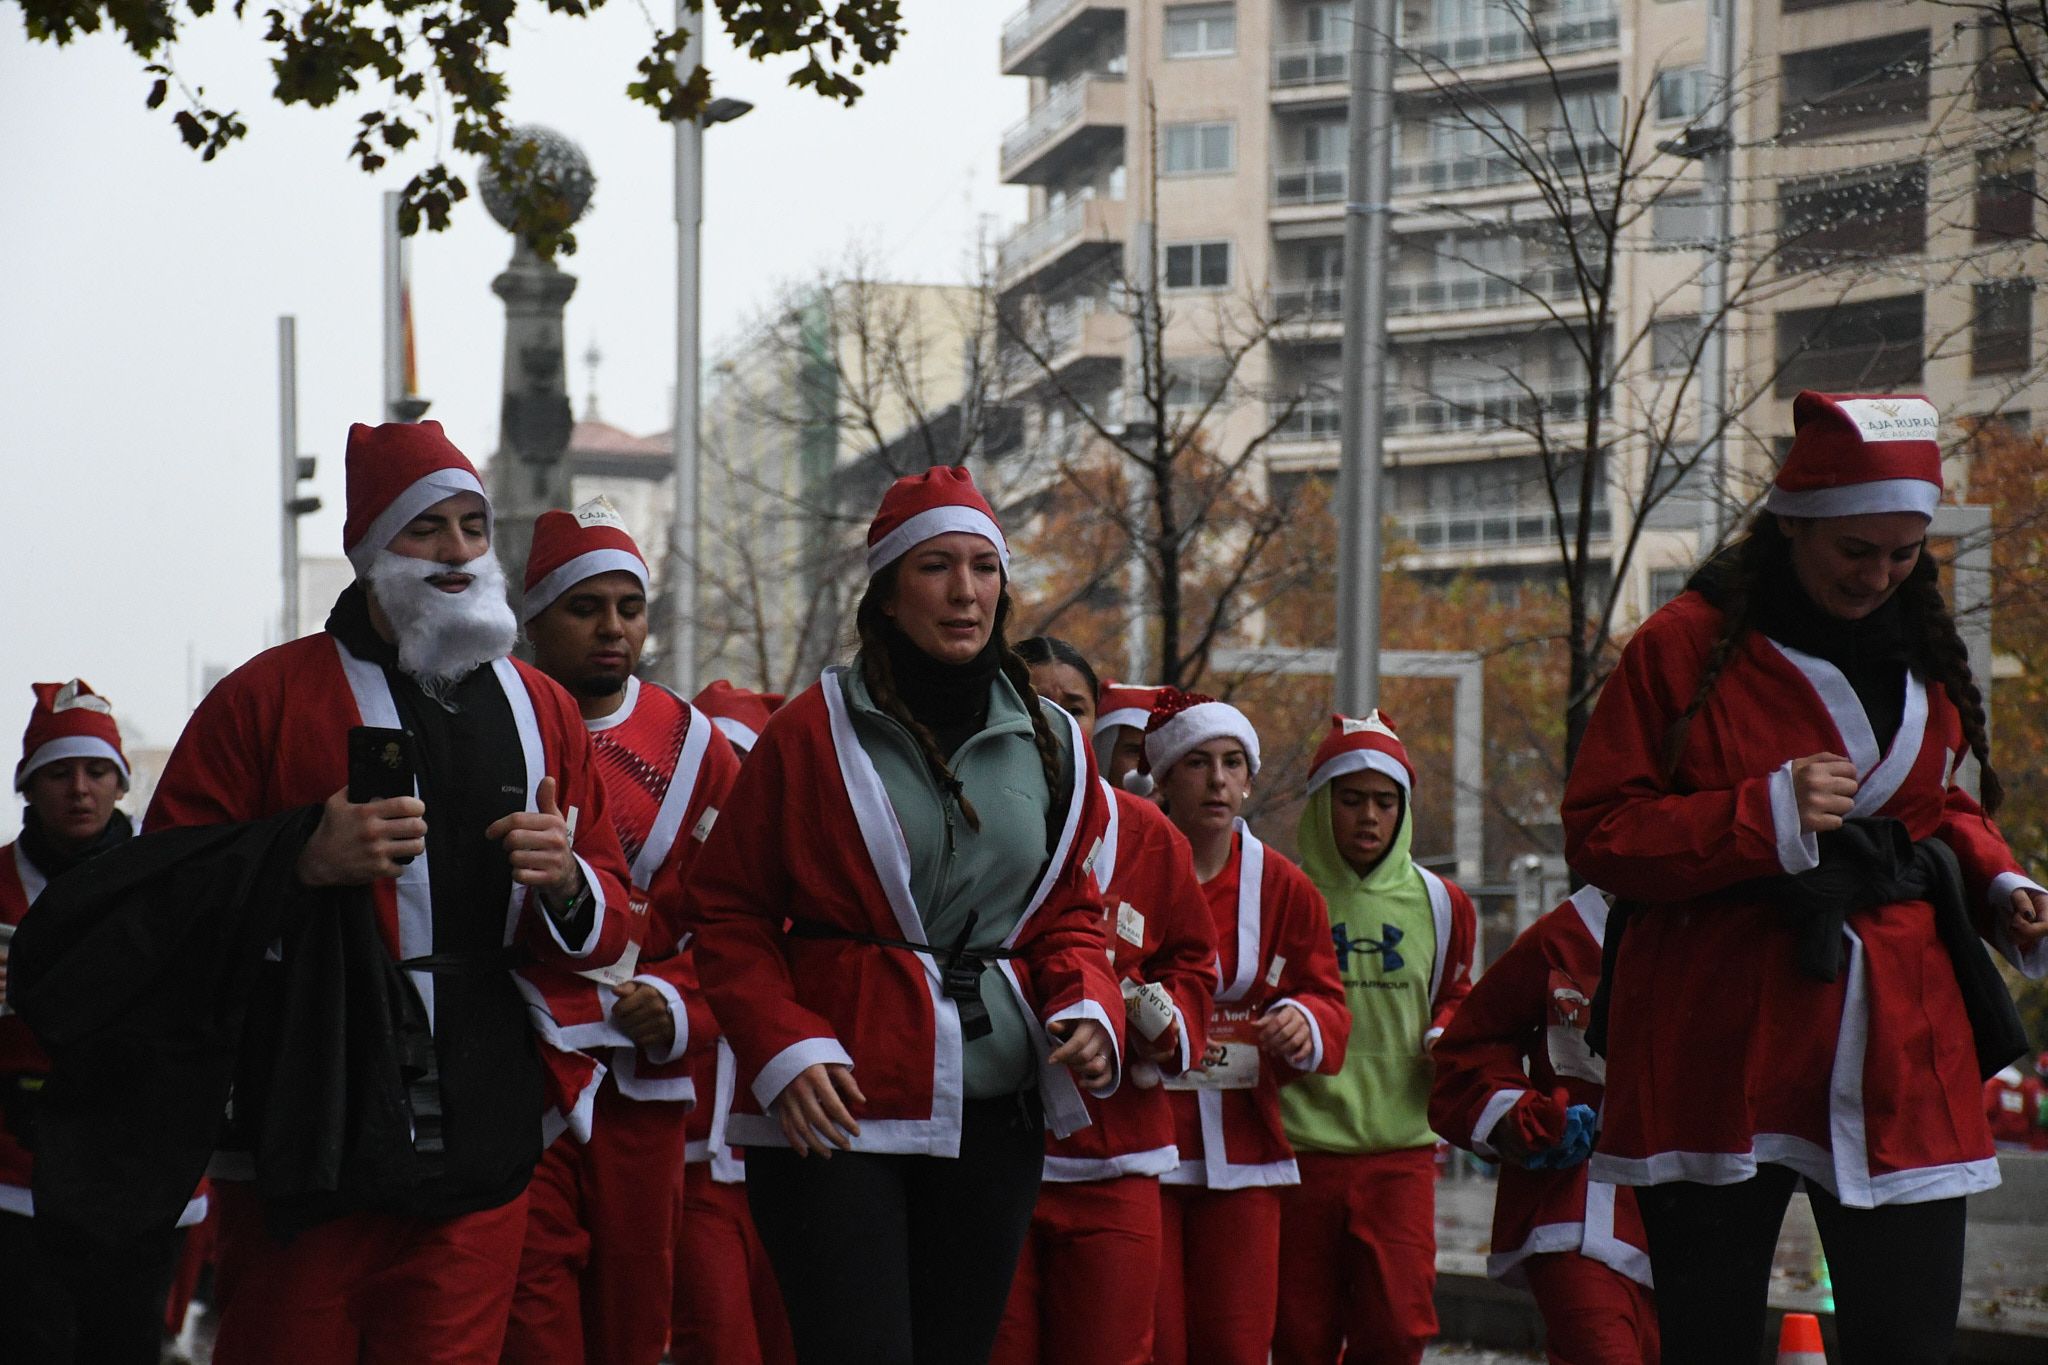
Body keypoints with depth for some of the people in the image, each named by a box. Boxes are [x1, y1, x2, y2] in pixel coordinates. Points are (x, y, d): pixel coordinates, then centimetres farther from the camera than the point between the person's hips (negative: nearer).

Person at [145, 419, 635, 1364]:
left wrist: (565, 883, -6)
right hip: (300, 1155, -3)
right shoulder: (264, 699, 2)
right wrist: (306, 864, -18)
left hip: (475, 1161, 4)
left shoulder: (542, 712, 15)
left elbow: (612, 926, 17)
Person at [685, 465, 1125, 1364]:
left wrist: (1087, 1010, -3)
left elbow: (1070, 914, 17)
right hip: (835, 1115, -4)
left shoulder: (1052, 745, 9)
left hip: (995, 1115, 5)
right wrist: (784, 1049, -14)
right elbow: (729, 913, -1)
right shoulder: (815, 733, -3)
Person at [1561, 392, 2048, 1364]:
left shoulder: (1926, 653, 11)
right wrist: (1768, 816, -17)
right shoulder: (1688, 647, -4)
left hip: (1900, 1055, 3)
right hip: (1718, 1056, -3)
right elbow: (1598, 835, -6)